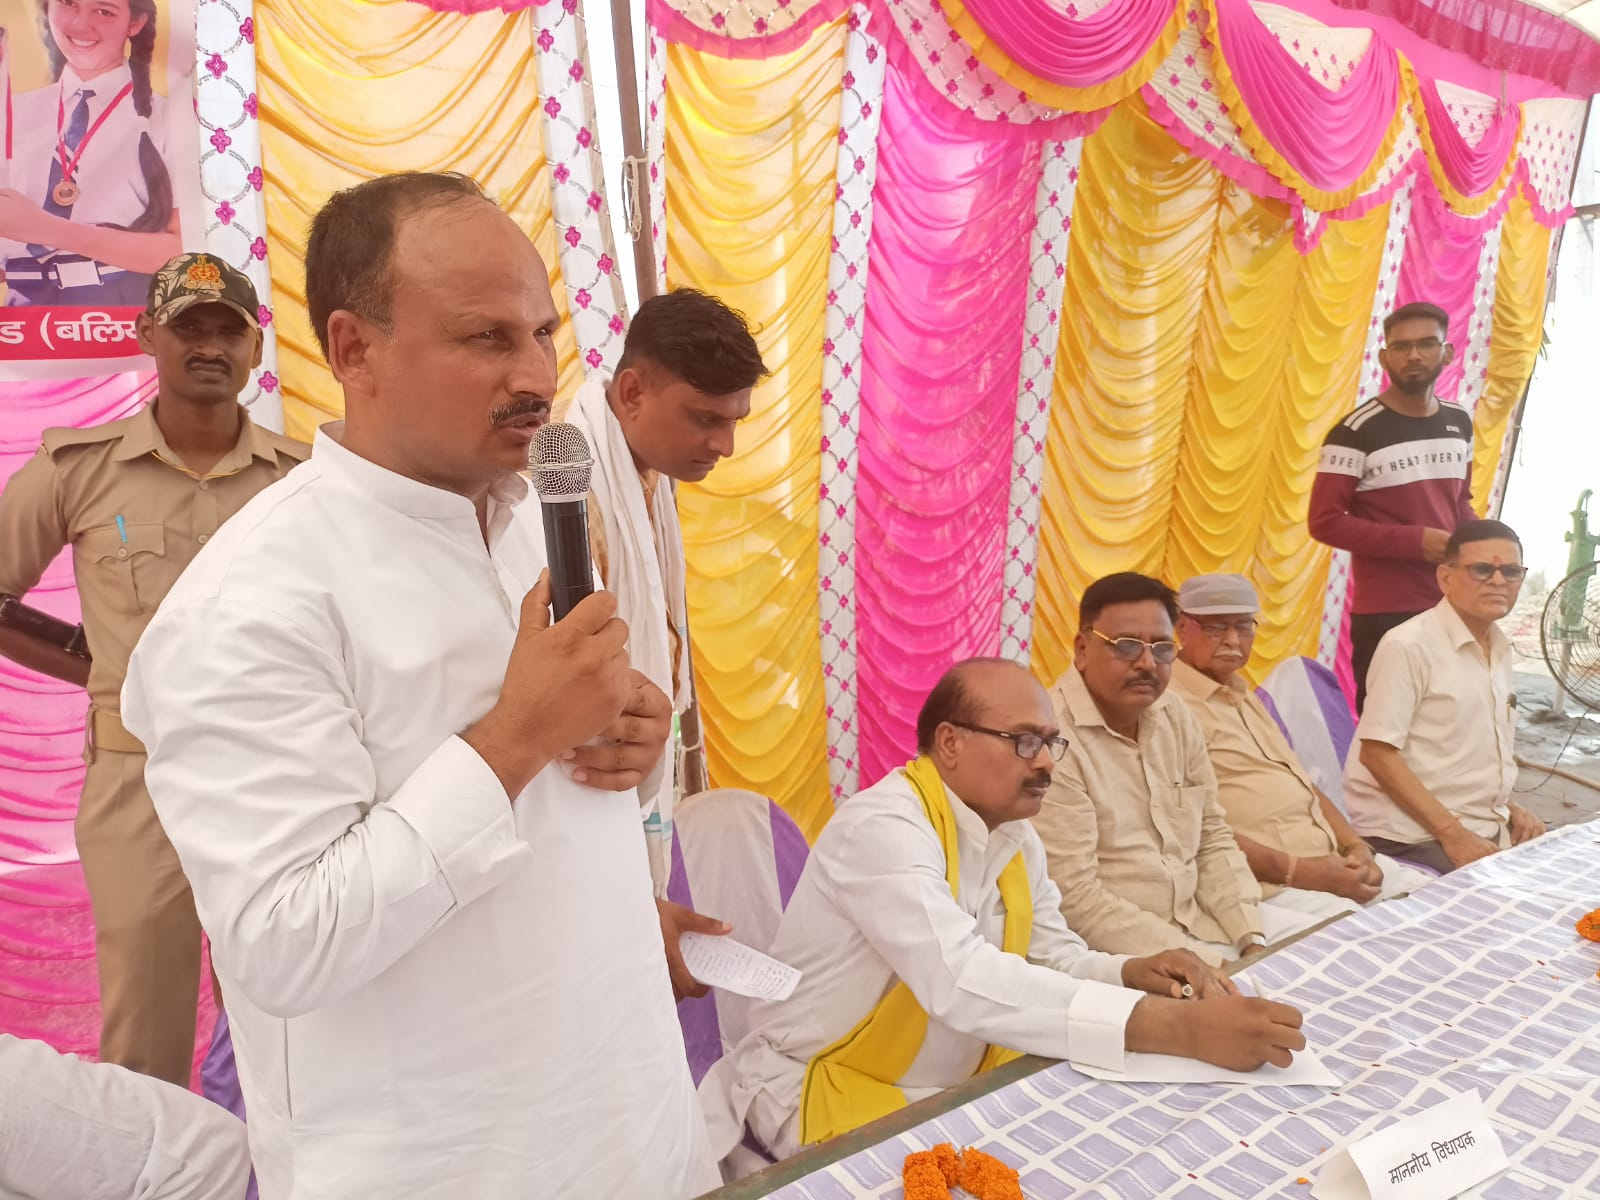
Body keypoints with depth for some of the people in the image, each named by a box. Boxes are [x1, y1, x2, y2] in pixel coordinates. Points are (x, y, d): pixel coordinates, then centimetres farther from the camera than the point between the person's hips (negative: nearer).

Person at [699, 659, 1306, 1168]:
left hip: (960, 1085, 8)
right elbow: (962, 982, -39)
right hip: (832, 1093, -8)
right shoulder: (882, 827, -27)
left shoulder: (1017, 837, 2)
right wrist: (1179, 1027, -41)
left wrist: (1131, 974, -16)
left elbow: (1055, 959, 8)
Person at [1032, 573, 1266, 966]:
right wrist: (1202, 962, -18)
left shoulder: (1176, 717, 7)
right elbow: (1074, 898, -21)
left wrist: (1253, 940, -2)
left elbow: (1212, 838, 12)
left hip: (1202, 931, 7)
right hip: (1114, 952, -7)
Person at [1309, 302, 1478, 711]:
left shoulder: (1459, 424, 9)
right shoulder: (1356, 432, -12)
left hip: (1451, 607, 6)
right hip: (1384, 614, -6)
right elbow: (1324, 522, -14)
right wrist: (1416, 541, -19)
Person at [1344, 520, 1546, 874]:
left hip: (1486, 830, 8)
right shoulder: (1409, 645, -15)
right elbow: (1376, 753, -19)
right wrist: (1451, 832, -20)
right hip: (1413, 837, -8)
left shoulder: (1499, 649, 11)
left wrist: (1510, 806, 6)